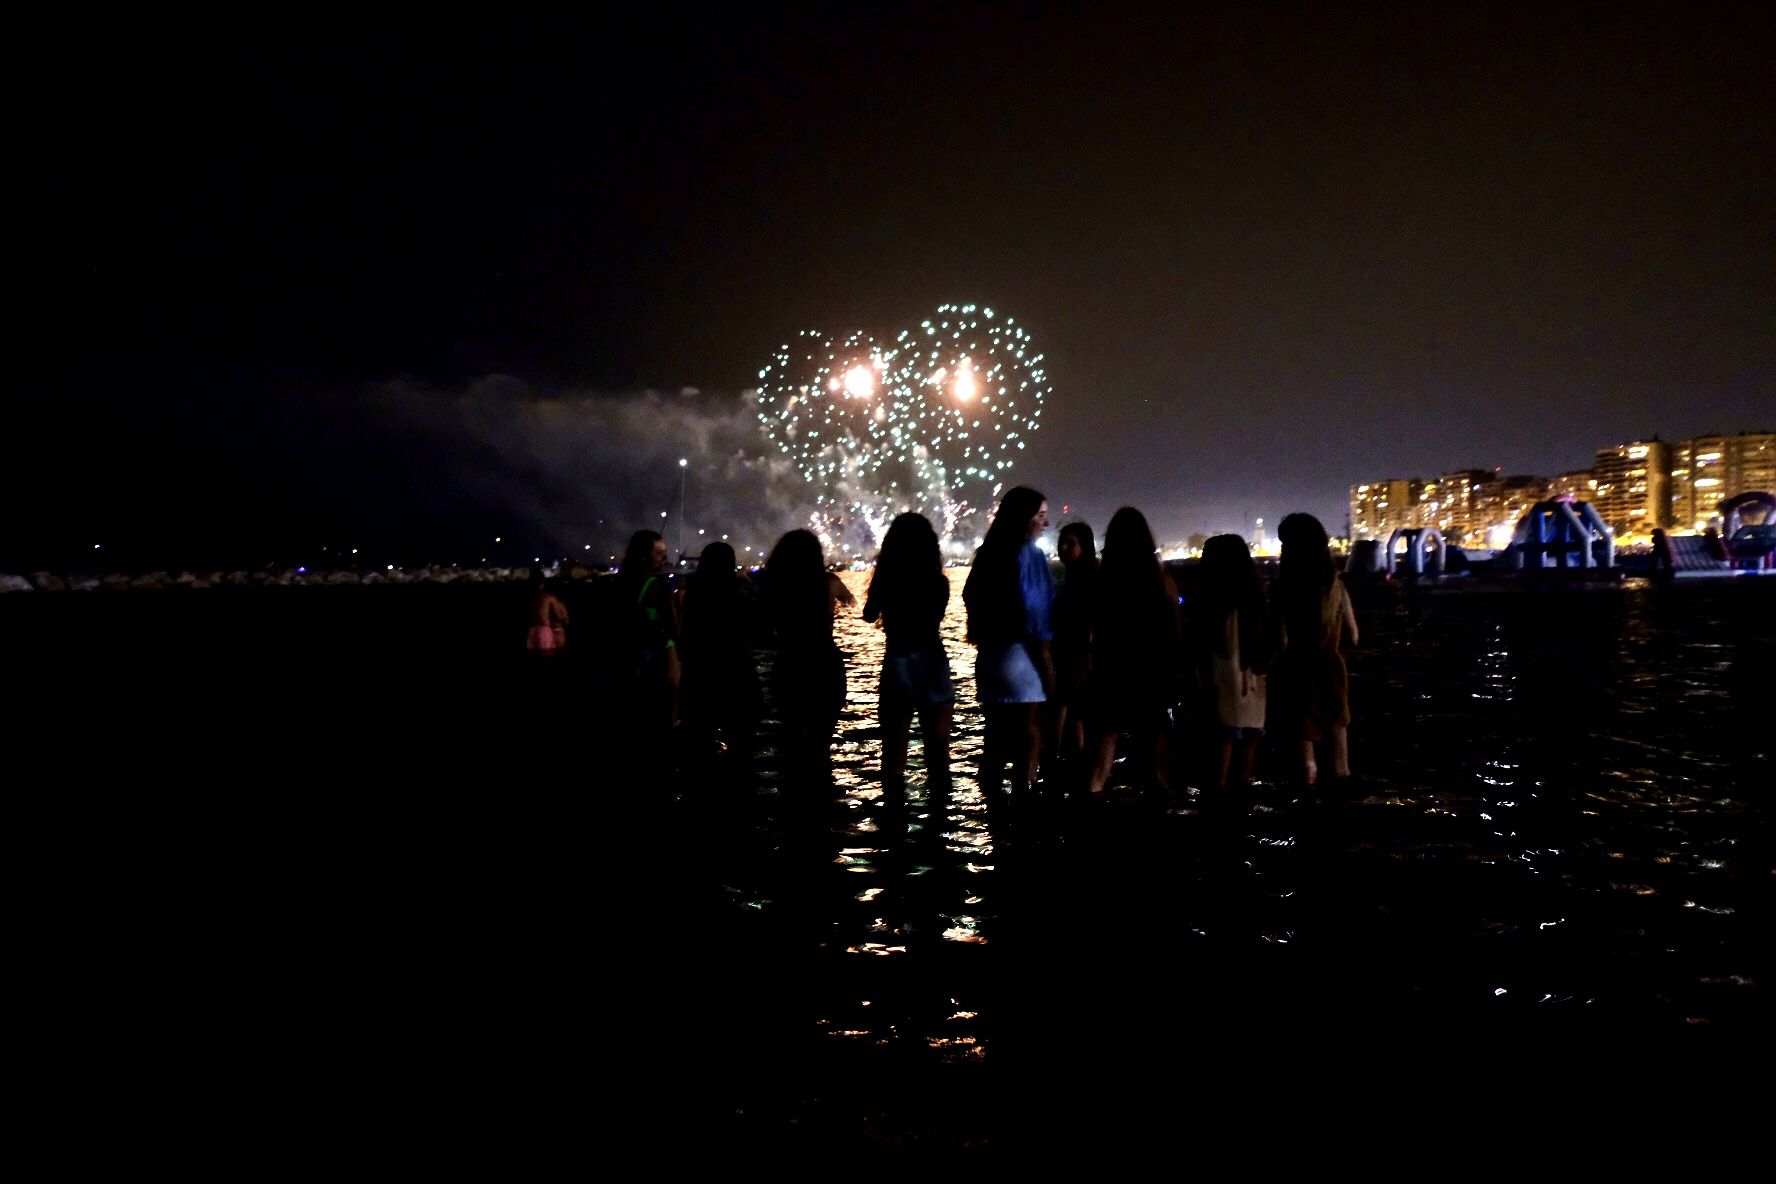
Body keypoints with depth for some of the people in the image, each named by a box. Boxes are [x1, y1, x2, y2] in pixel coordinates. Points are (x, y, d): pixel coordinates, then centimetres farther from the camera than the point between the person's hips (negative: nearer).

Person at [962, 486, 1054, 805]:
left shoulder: (989, 553, 11)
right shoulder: (1028, 554, -11)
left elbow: (971, 598, 15)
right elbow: (1032, 614, -15)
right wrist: (1047, 662, -11)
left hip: (989, 655, 8)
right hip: (1019, 655, -8)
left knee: (996, 739, 11)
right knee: (1027, 739, -1)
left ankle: (993, 808, 15)